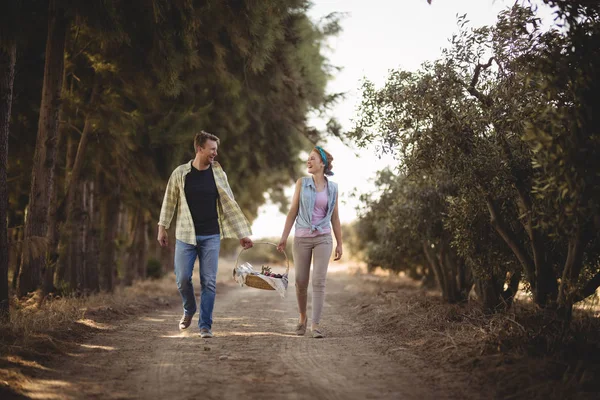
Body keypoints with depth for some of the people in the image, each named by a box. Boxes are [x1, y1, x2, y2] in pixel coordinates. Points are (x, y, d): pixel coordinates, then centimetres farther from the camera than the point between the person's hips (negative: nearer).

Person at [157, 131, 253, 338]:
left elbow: (230, 205, 3)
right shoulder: (180, 173, -3)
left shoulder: (218, 174, 1)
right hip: (186, 235, -1)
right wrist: (162, 228, 7)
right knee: (183, 278, 0)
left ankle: (205, 325, 8)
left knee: (209, 282, -1)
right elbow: (169, 202, 7)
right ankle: (189, 310, 29)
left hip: (211, 237, 1)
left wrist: (242, 234, 1)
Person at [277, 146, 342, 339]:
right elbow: (293, 211, 3)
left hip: (323, 238, 0)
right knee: (301, 282, 4)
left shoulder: (332, 188, 5)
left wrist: (339, 243, 8)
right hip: (302, 238, 0)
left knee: (319, 281, -10)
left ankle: (315, 324, -9)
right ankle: (302, 317, 27)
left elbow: (335, 218, 10)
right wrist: (284, 237, -2)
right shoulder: (302, 183, 2)